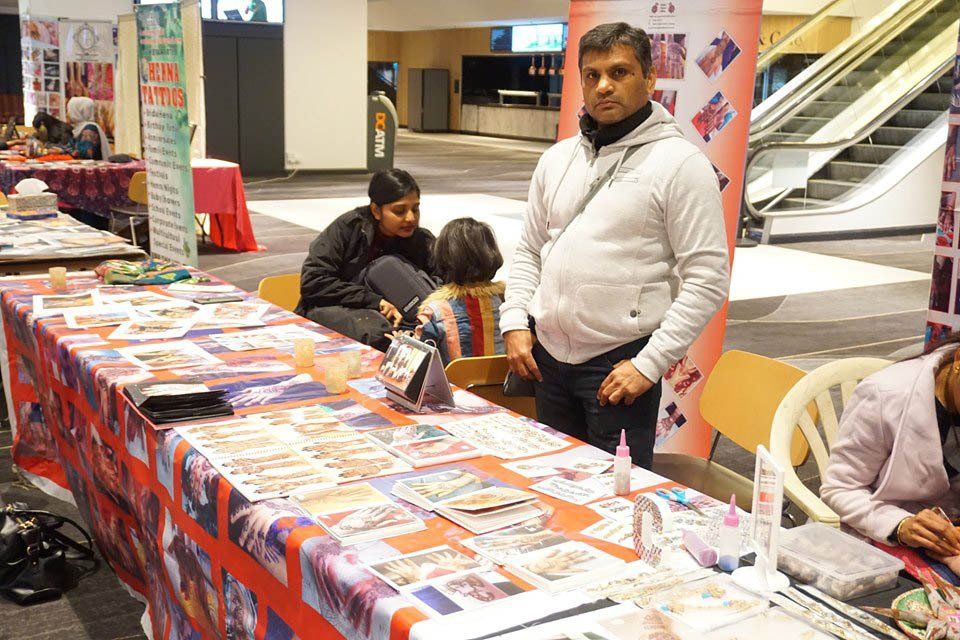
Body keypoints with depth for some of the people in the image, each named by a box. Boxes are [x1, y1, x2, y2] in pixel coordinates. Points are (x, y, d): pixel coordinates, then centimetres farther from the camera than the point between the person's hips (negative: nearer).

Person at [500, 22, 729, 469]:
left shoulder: (680, 163, -9)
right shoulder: (558, 158, 10)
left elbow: (708, 280, -12)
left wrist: (649, 364, -15)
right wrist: (515, 321, 3)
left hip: (619, 362, -6)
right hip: (548, 355, 6)